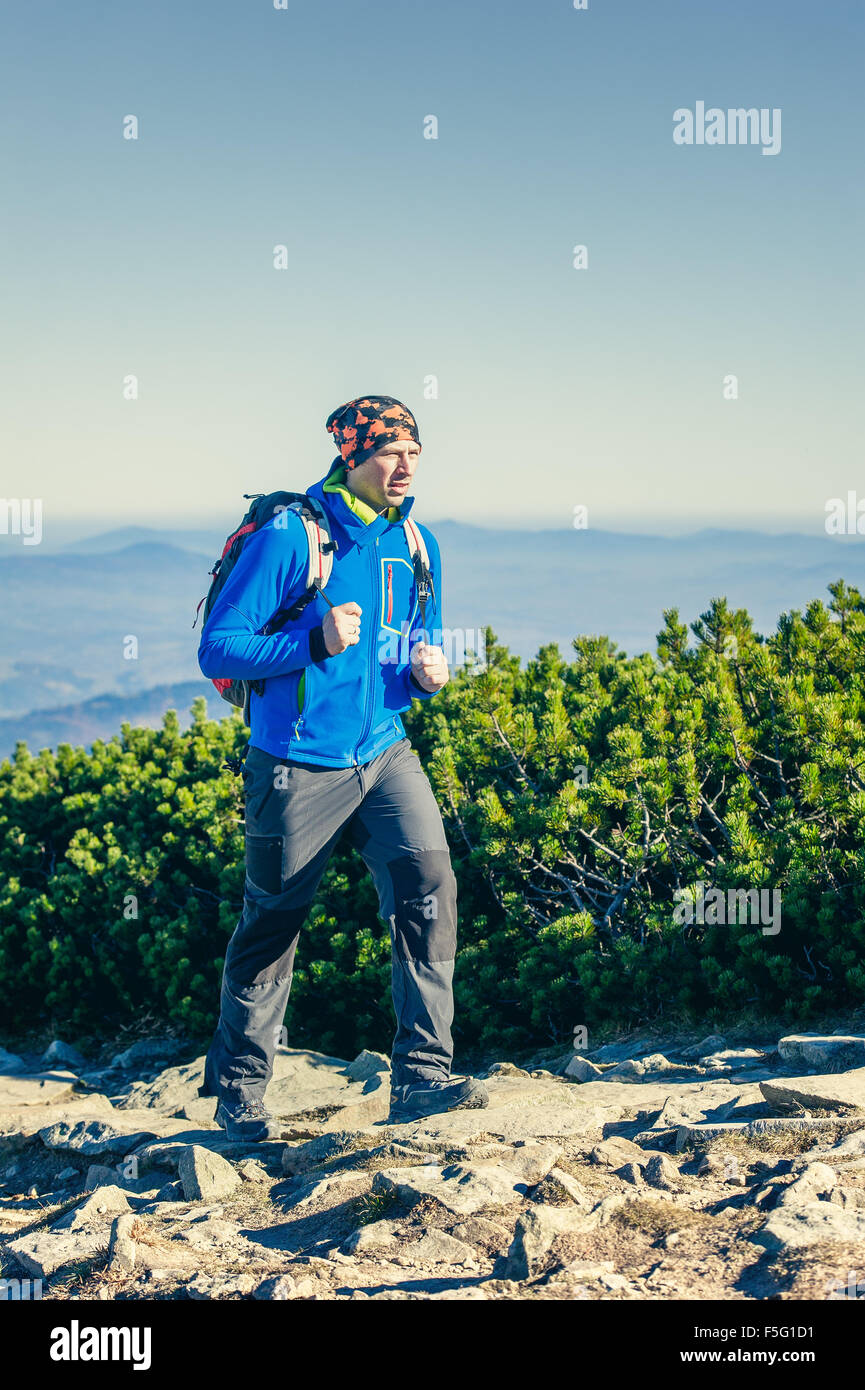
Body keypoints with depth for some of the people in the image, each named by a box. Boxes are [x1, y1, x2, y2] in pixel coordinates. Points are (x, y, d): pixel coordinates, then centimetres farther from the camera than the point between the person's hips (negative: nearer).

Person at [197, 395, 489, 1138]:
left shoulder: (417, 546, 8)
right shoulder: (289, 536, -11)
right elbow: (217, 649, -12)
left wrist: (429, 672, -5)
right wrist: (315, 642, -25)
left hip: (384, 756, 5)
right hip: (298, 767, -4)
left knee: (429, 884, -16)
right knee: (271, 926, 8)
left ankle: (421, 1076, -11)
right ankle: (238, 1091, 27)